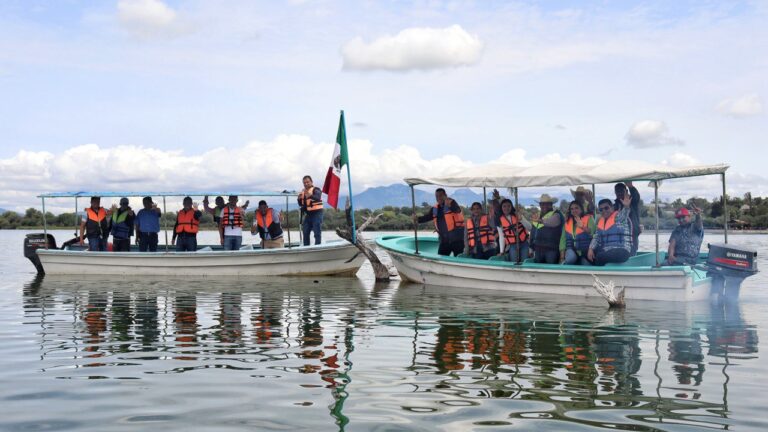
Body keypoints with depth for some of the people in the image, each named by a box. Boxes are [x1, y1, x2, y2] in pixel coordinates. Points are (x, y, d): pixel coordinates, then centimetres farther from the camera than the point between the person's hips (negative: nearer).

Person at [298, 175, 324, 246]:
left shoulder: (316, 190, -8)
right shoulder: (303, 191, 14)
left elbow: (317, 198, -30)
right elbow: (301, 205, 15)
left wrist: (310, 195, -50)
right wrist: (300, 199, -7)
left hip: (316, 213, -7)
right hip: (308, 214, 8)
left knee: (317, 233, -9)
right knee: (305, 232, 12)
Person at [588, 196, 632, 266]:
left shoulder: (618, 217, -8)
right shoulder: (601, 221, 13)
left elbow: (624, 214, -31)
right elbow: (596, 238, 11)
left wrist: (626, 206, -55)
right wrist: (591, 249, -8)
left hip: (621, 252, -8)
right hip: (605, 251, 8)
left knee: (600, 257, -29)